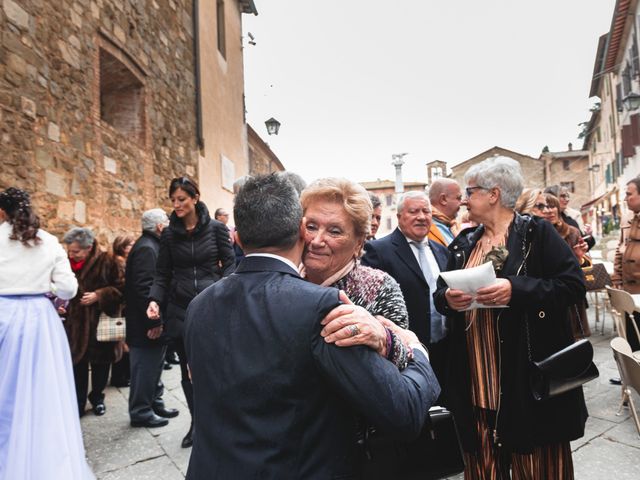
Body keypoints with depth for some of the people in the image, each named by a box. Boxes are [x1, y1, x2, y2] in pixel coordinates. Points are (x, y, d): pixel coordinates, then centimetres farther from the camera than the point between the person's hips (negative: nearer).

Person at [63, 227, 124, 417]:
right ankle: (78, 403, 21)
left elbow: (120, 288, -10)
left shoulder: (107, 261, -11)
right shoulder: (68, 262, 2)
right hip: (76, 324, 3)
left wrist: (98, 296, -21)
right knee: (78, 364, 4)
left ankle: (97, 398, 33)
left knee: (101, 363, 11)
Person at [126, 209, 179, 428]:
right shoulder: (146, 248, -19)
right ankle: (141, 412, 16)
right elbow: (144, 288, -25)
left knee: (153, 366, 20)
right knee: (145, 368, 3)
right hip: (146, 325, -10)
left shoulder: (151, 245, 13)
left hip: (154, 320, 10)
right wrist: (153, 322, -23)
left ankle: (154, 403, 33)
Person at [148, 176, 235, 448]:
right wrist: (155, 299, -8)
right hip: (180, 309, 3)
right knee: (188, 369, 10)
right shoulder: (169, 234, 6)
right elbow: (162, 274, 8)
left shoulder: (216, 229, -1)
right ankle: (197, 422, 28)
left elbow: (229, 263, 0)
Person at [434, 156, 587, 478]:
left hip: (530, 373, -4)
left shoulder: (537, 232, -4)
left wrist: (517, 289, -25)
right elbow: (440, 292, 13)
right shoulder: (464, 243, 10)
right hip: (475, 376, 4)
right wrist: (448, 298, -10)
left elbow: (573, 284, -11)